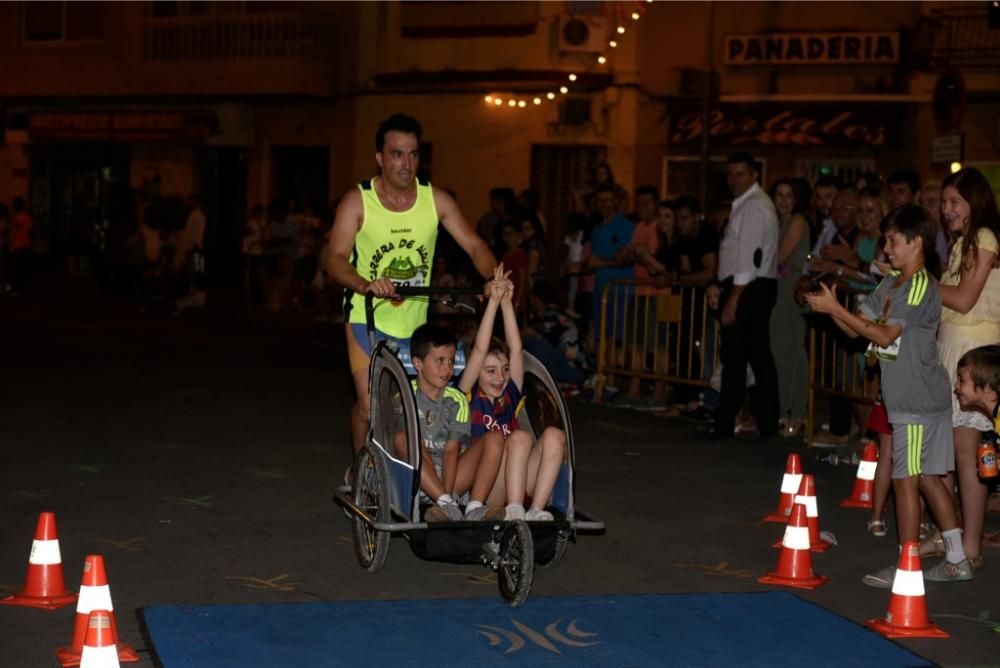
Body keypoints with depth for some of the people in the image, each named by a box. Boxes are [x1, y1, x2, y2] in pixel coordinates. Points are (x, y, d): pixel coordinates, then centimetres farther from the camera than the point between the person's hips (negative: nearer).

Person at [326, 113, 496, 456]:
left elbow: (474, 245, -8)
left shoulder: (436, 199, -5)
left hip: (415, 318, 3)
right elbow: (336, 258, -20)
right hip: (368, 316, -3)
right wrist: (366, 284, -40)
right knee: (369, 404, -10)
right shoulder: (358, 201, -12)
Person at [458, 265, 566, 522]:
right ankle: (514, 511, -36)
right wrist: (493, 301, -8)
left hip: (515, 484, 5)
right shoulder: (468, 396, 6)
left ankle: (536, 512, -27)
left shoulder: (510, 396, 18)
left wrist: (507, 302, 2)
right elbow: (479, 350, -5)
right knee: (521, 437, -27)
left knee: (554, 436, -17)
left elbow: (516, 350, 9)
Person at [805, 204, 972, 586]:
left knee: (907, 479, -6)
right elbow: (857, 329, 10)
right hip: (907, 397, 9)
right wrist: (830, 307, -7)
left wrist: (835, 308, -20)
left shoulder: (921, 286, -15)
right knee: (927, 477, 13)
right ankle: (957, 561, 20)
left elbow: (884, 335, -20)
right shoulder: (891, 284, 13)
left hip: (919, 399, -9)